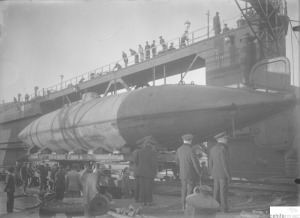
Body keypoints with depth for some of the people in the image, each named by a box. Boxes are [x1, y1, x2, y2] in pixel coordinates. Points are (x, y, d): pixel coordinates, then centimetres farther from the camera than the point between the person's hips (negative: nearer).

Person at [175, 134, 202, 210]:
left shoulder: (179, 149, 1)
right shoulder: (191, 150, -19)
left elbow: (177, 160, 14)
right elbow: (196, 163, -18)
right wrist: (199, 173, -6)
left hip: (182, 173, 6)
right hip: (191, 174, -6)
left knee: (184, 189, 14)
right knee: (190, 190, 0)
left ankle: (184, 205, 19)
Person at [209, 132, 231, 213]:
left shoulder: (213, 149, 8)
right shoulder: (223, 149, -19)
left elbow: (211, 163, 11)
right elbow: (225, 163, -21)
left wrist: (212, 175, 19)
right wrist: (229, 176, -15)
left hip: (216, 173, 8)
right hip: (223, 174, -8)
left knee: (216, 192, 11)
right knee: (223, 193, -2)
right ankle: (224, 210, 2)